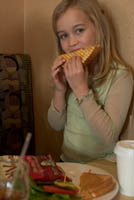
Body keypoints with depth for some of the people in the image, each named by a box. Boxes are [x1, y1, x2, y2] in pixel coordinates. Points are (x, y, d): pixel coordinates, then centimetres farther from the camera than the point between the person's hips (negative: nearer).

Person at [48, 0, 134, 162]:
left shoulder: (120, 75, -15)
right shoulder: (69, 72, 2)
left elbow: (109, 137, -22)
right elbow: (57, 125, 4)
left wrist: (81, 89, -24)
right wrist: (60, 91, -12)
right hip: (67, 162, 6)